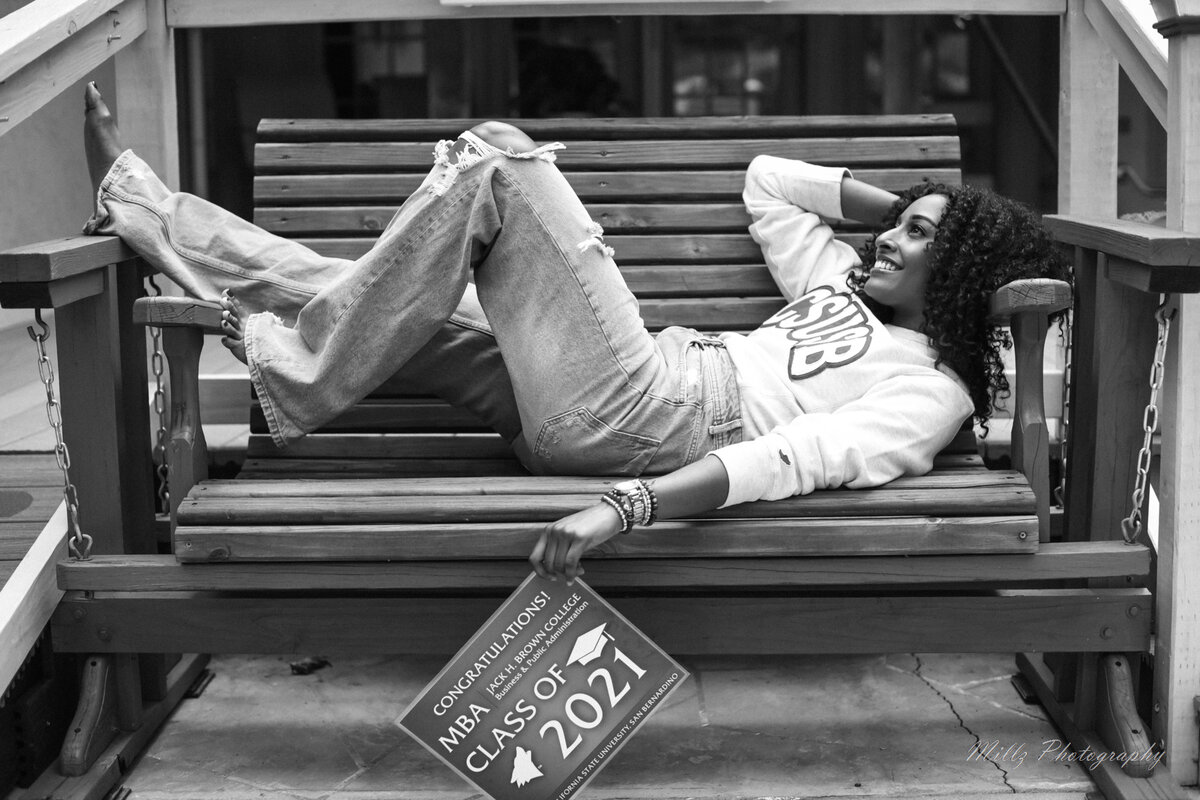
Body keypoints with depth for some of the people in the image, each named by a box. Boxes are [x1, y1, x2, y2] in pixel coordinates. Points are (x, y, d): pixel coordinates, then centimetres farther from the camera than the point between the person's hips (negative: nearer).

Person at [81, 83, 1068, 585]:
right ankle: (137, 203, 21)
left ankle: (302, 382, -7)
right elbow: (764, 181, 35)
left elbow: (793, 459, -22)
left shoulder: (931, 391, -5)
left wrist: (626, 507, -35)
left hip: (628, 407, -9)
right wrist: (912, 203, 28)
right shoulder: (850, 284, 23)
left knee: (496, 157, -14)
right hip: (573, 404, 9)